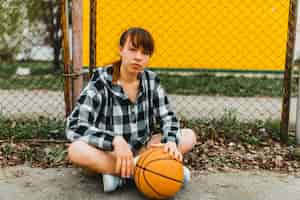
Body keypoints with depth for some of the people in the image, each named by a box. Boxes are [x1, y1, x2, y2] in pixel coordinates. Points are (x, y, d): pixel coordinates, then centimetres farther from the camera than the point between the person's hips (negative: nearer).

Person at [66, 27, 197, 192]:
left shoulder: (151, 80, -3)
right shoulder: (101, 82, -15)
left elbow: (167, 117, -1)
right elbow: (74, 126, -22)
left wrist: (171, 141, -24)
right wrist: (115, 140, -37)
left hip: (142, 149, 4)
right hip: (109, 153, -3)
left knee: (189, 136, -10)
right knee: (76, 150, -34)